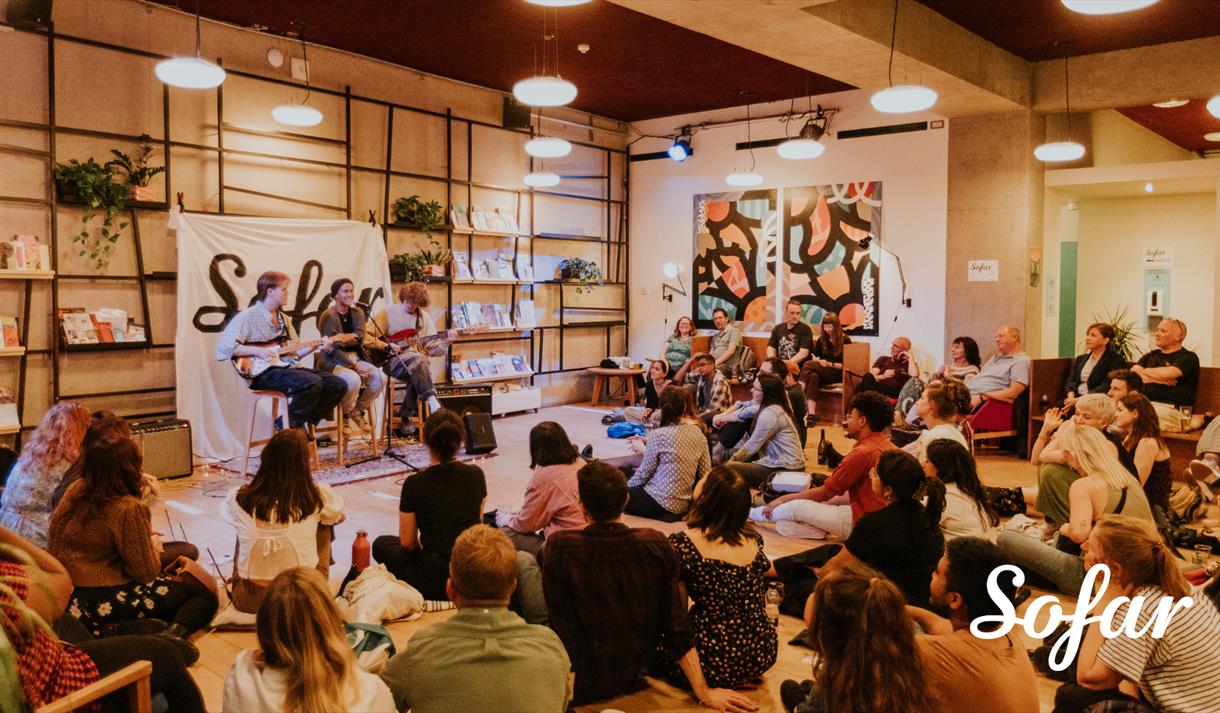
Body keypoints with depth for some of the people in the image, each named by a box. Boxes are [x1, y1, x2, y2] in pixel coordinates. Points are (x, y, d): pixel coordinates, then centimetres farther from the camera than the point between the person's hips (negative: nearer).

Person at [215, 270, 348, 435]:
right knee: (312, 382, -32)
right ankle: (290, 428, -12)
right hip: (263, 372, -8)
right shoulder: (248, 316, -5)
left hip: (286, 367, 8)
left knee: (338, 385, -7)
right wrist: (258, 351, -19)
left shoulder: (283, 319, 21)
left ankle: (306, 424, 5)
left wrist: (316, 345, 4)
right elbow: (223, 346, -14)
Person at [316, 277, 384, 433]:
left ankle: (359, 409, 5)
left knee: (379, 378, -20)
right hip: (333, 362, -6)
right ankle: (345, 415, -6)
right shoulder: (328, 316, -9)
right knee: (354, 380, -34)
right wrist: (354, 366, -21)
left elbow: (360, 339, -4)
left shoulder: (358, 313, 10)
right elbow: (332, 349, -14)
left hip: (355, 358, 6)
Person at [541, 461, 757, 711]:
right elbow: (676, 628, -12)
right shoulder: (656, 543, -15)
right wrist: (703, 691, -5)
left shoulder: (559, 549, -24)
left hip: (583, 684, -4)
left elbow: (563, 633, -20)